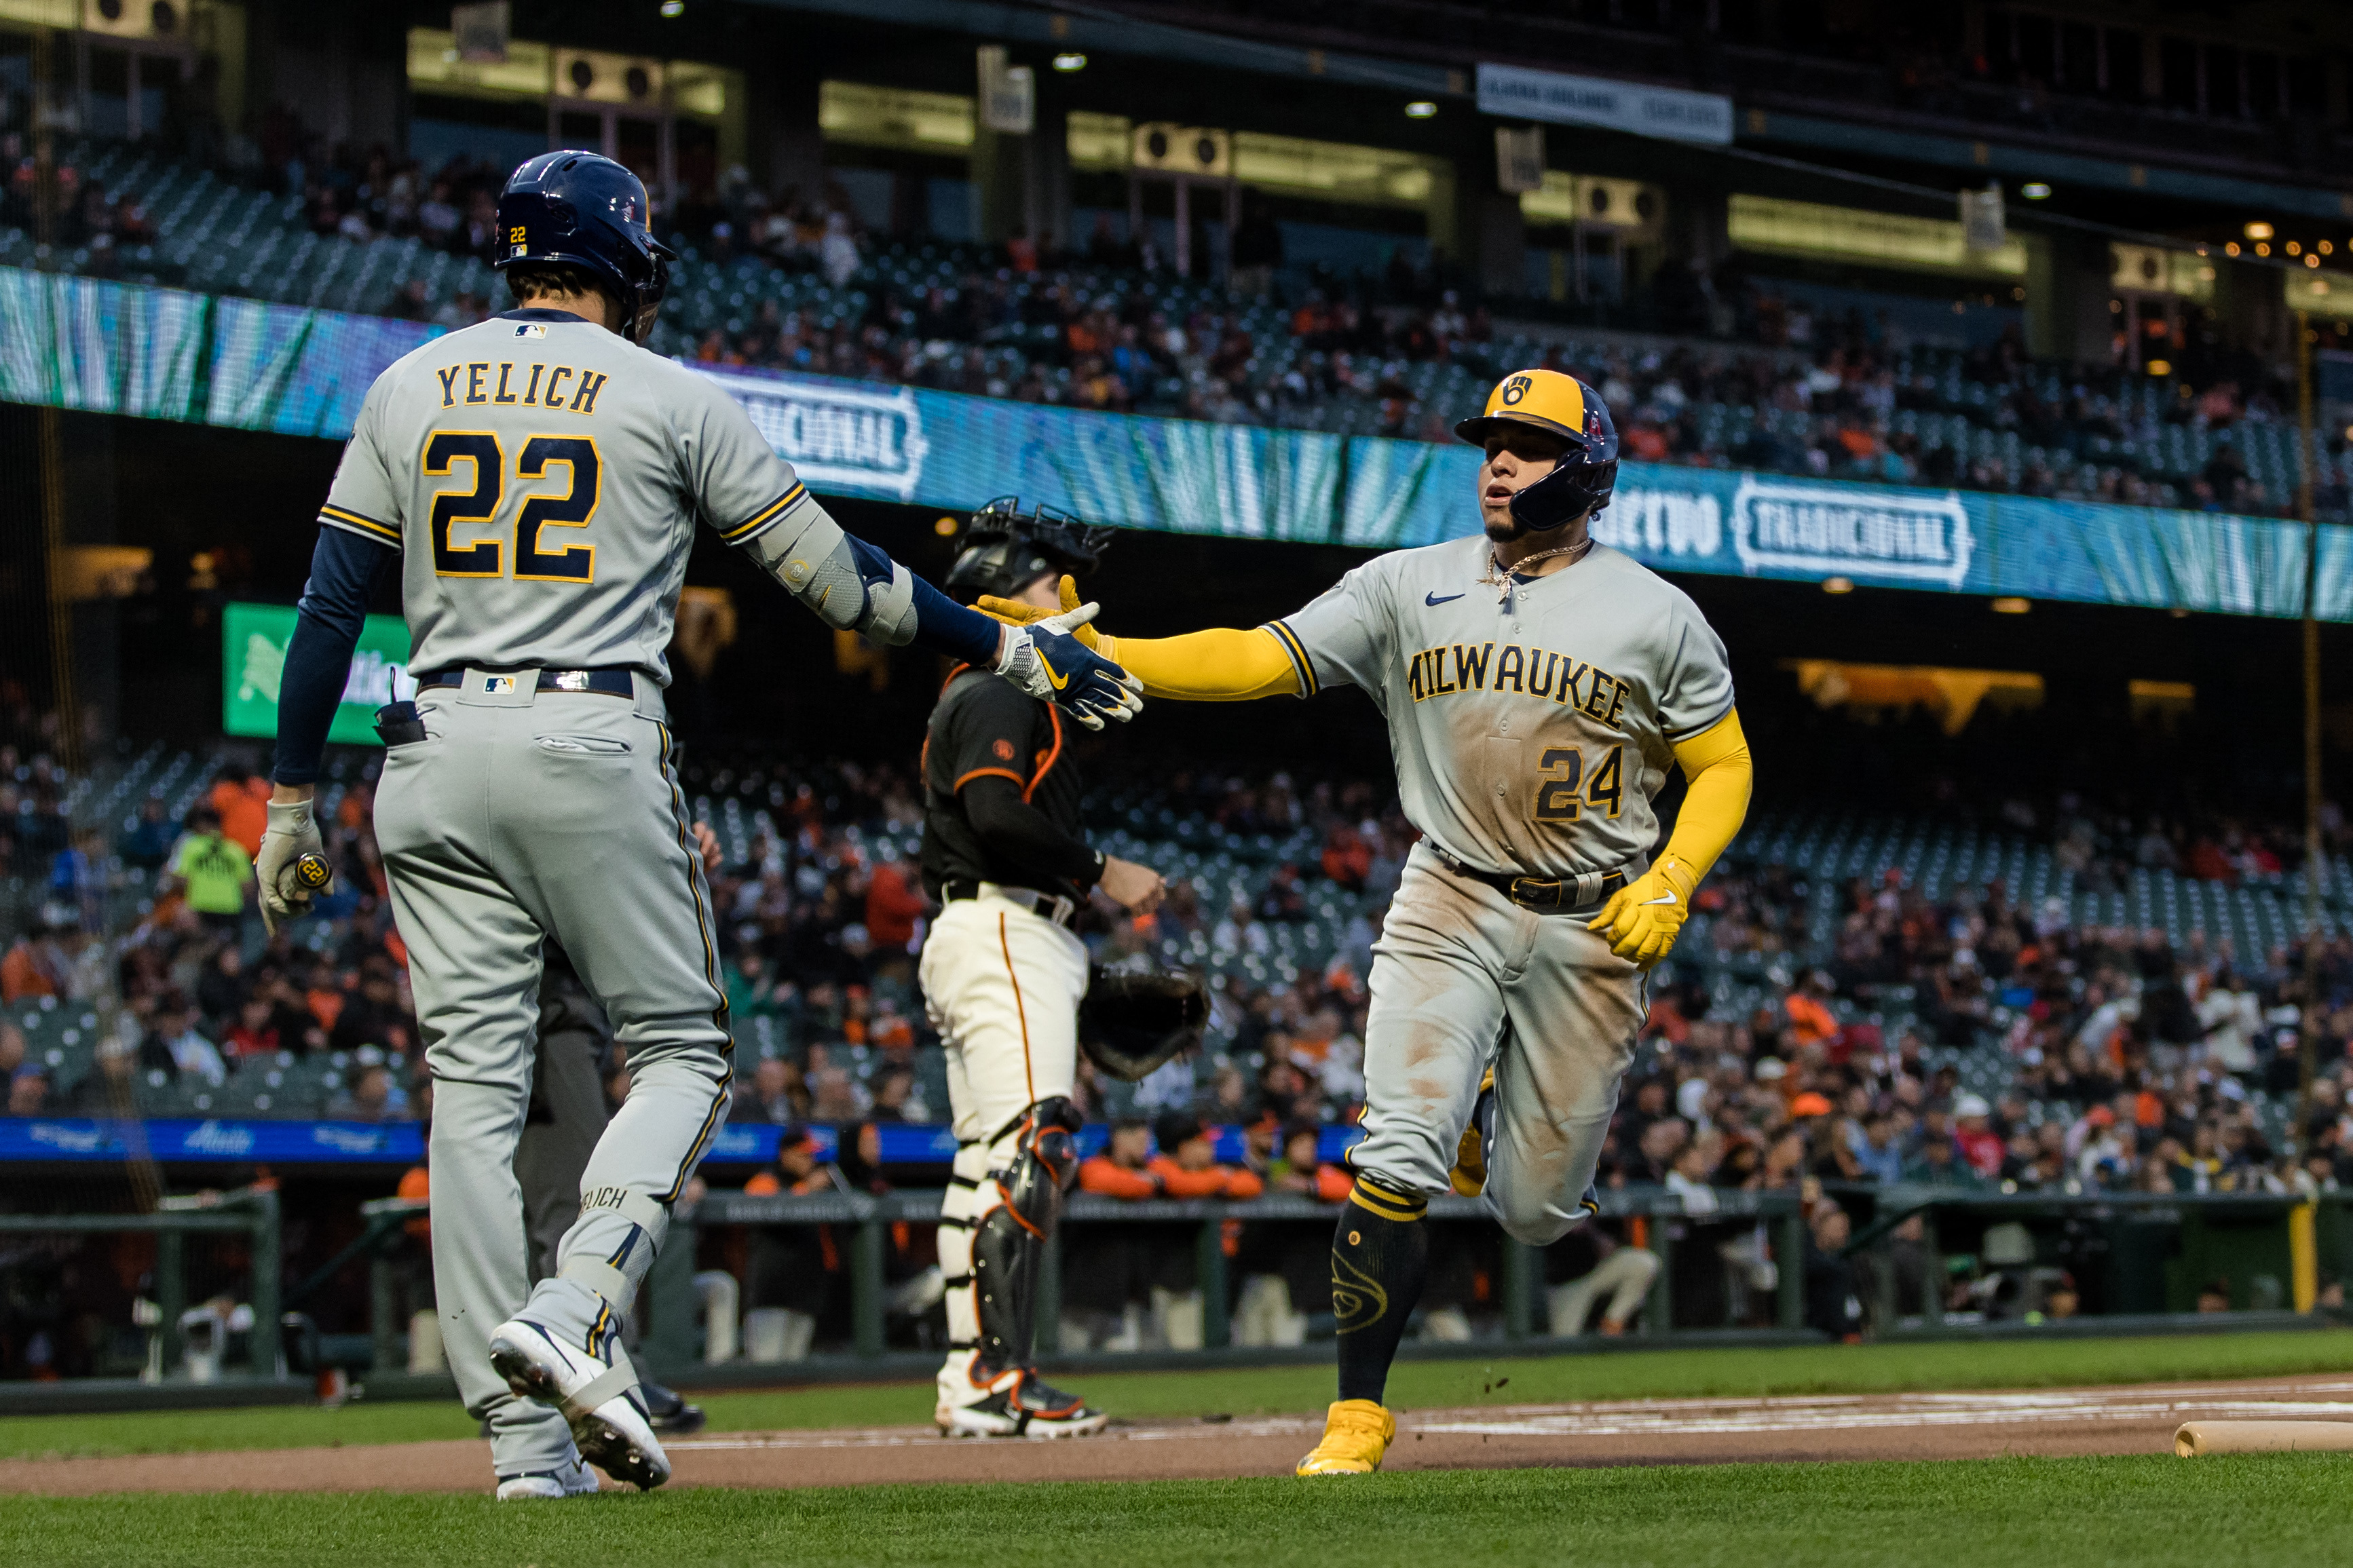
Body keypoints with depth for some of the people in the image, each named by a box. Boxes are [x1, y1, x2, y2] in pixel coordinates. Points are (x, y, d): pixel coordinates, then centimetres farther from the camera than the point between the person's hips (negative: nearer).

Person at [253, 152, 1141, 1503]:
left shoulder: (410, 388, 12)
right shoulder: (667, 397, 2)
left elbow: (332, 601, 8)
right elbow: (835, 578, 3)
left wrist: (295, 796, 13)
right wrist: (1013, 647, 12)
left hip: (434, 757, 4)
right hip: (594, 750, -4)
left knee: (475, 1087, 4)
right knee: (680, 1052, 7)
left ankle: (528, 1441, 0)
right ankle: (574, 1314, -19)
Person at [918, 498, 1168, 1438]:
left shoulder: (969, 698, 25)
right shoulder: (1000, 695, -8)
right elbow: (1001, 821, -22)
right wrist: (1103, 874, -12)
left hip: (964, 937, 11)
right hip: (1007, 935, -11)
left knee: (987, 1165, 9)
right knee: (1030, 1148, -19)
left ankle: (969, 1382, 8)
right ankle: (997, 1380, -26)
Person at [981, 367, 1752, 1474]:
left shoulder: (1657, 616, 0)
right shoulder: (1408, 588, 2)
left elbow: (1723, 767, 5)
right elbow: (1260, 660, -5)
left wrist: (1670, 884, -13)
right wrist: (1089, 653, -17)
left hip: (1590, 926, 0)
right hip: (1448, 904, 0)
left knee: (1537, 1212, 5)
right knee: (1394, 1164, -16)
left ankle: (1491, 1126, 41)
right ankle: (1359, 1412, -7)